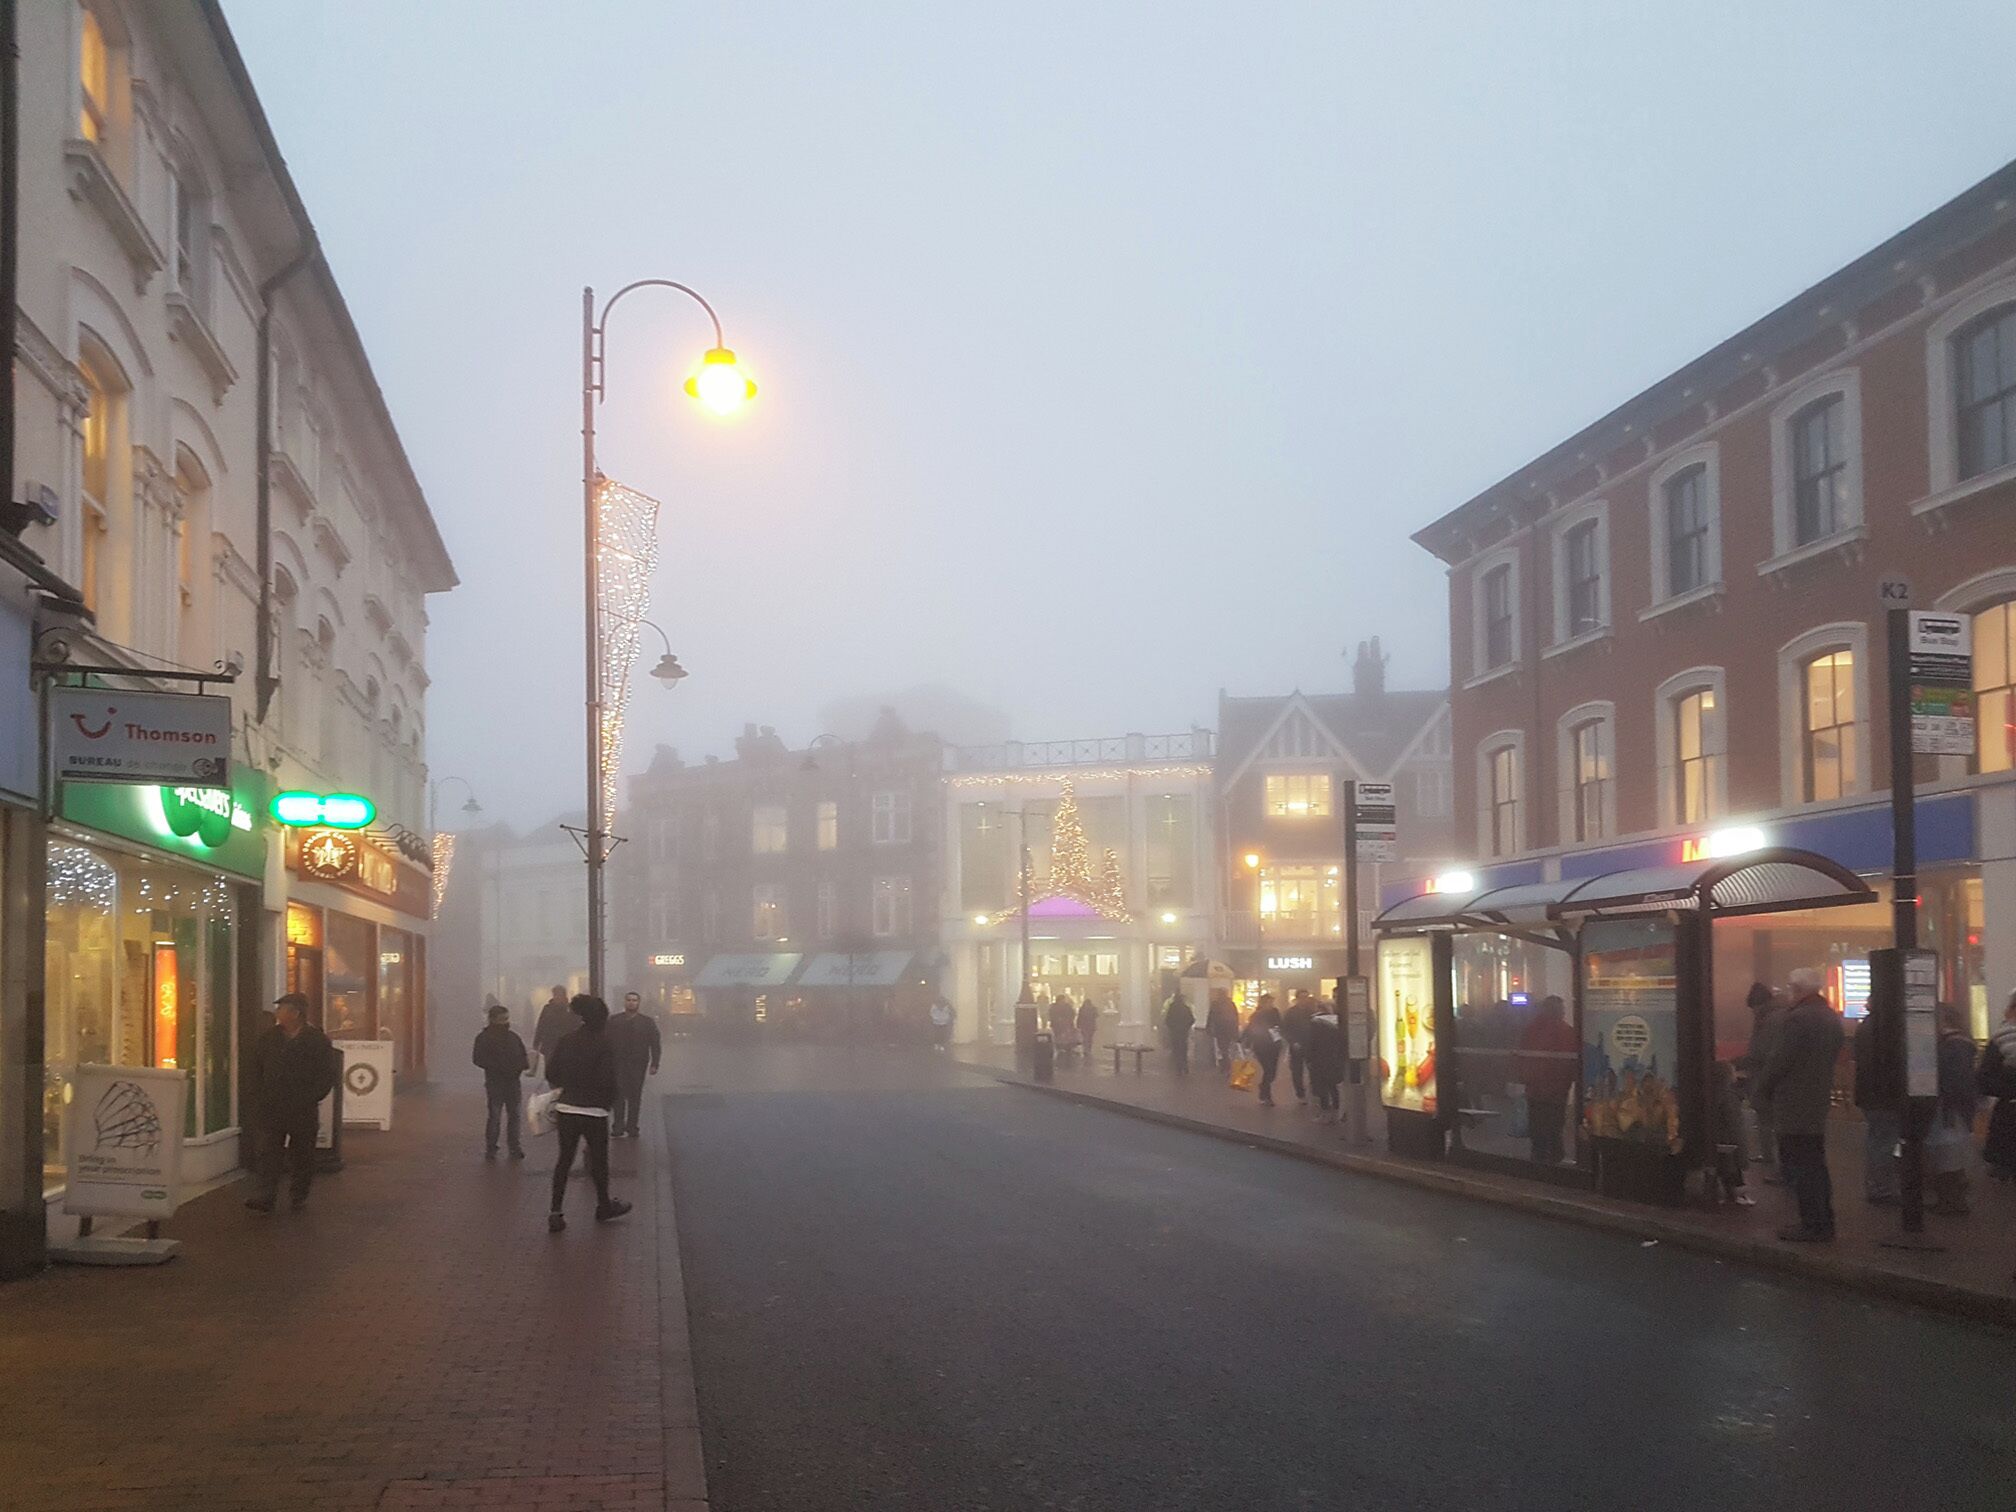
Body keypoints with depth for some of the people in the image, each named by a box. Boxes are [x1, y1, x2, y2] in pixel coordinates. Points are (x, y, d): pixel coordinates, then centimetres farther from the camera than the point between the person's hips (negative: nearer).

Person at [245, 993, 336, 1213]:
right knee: (268, 1154, -8)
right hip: (271, 1109, 2)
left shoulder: (318, 1041, -3)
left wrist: (308, 1099, -11)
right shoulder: (268, 1039, 9)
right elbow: (256, 1071, 16)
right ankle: (263, 1197, -13)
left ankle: (298, 1197, 20)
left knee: (301, 1157, 7)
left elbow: (327, 1077, -2)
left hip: (303, 1112, -2)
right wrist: (259, 1099, 5)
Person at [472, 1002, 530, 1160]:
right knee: (494, 1115, -4)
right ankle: (491, 1149, 3)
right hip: (494, 1081, -5)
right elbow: (478, 1059, -11)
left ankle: (515, 1147, 15)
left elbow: (523, 1056, 18)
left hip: (512, 1081, 5)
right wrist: (498, 1067, -20)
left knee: (514, 1114, 7)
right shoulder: (484, 1037, -5)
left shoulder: (513, 1036, 10)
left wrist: (524, 1064, -6)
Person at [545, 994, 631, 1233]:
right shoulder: (604, 1045, -13)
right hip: (594, 1111, -4)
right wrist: (609, 1103, 2)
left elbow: (551, 1073, 3)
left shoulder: (566, 1040, -1)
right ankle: (604, 1206, 30)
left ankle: (556, 1212, 4)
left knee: (564, 1160, 10)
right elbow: (608, 1081, -17)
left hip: (566, 1108, 4)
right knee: (599, 1159, 14)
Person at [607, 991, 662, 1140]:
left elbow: (655, 1044, 5)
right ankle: (618, 1128, -6)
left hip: (638, 1065, 0)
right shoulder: (614, 1021, 8)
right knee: (619, 1095, -7)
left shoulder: (647, 1022, 7)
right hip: (618, 1064, 0)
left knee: (635, 1097, 4)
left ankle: (631, 1129, 10)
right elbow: (607, 1043, 6)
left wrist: (654, 1064, -4)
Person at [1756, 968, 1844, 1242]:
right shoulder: (1831, 1018, 10)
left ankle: (1812, 1225, -5)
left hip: (1792, 1107, -9)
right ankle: (1823, 1222, 20)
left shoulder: (1796, 1019, -19)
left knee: (1799, 1168, -5)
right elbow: (1834, 1055, 15)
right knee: (1816, 1165, 16)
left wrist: (1764, 1088, -2)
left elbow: (1779, 1061, -19)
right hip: (1818, 1103, 9)